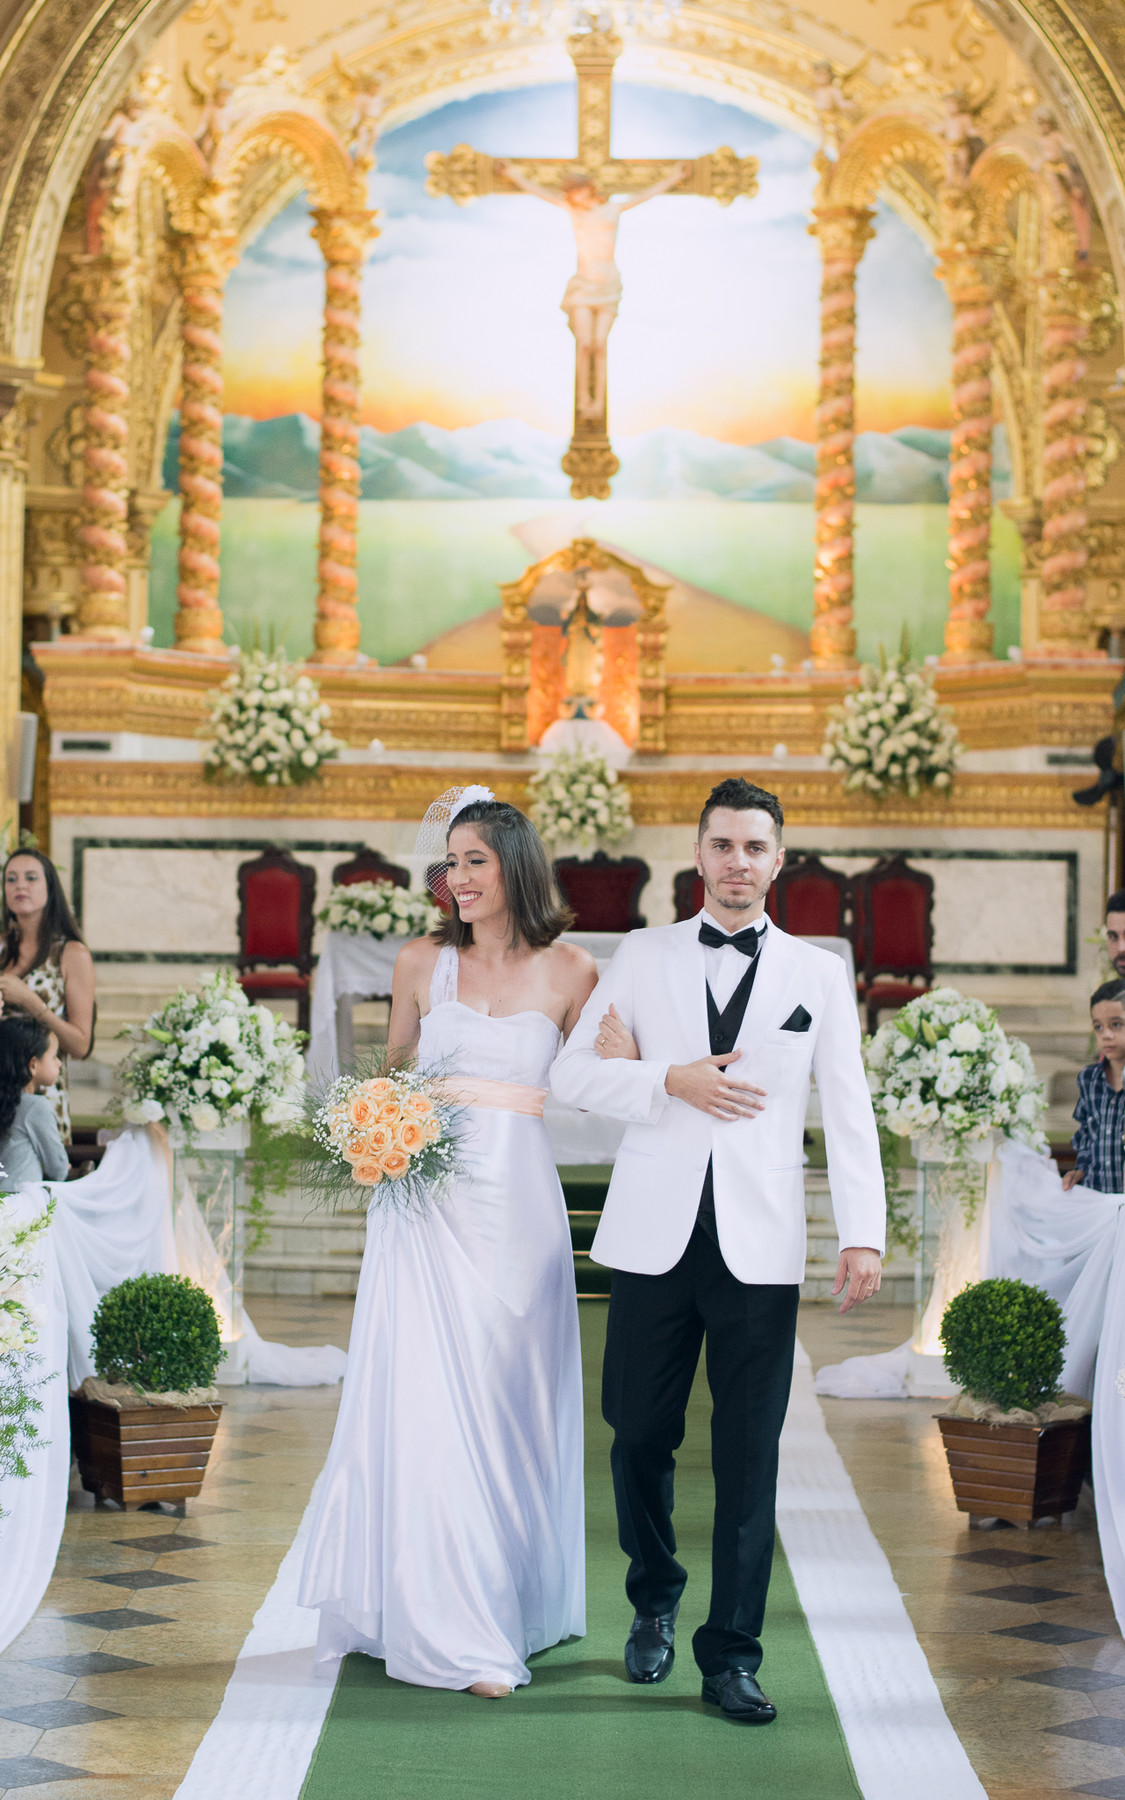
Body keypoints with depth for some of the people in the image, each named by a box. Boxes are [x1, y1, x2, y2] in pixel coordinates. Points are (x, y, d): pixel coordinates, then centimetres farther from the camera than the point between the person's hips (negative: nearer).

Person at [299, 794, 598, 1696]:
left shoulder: (570, 971, 3)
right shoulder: (422, 963, 7)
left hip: (518, 1208, -1)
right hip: (429, 1205, 1)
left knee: (511, 1407, 6)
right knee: (427, 1403, -3)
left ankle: (519, 1602, 20)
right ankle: (451, 1627, 5)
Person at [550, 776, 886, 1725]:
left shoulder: (820, 973, 9)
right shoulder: (645, 955, 9)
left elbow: (849, 1112, 6)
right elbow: (572, 1073, 7)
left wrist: (864, 1233, -4)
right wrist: (672, 1081, -9)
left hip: (760, 1246, -1)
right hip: (655, 1236, 1)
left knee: (749, 1457, -2)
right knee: (641, 1435, 6)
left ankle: (732, 1655, 5)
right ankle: (655, 1603, 29)